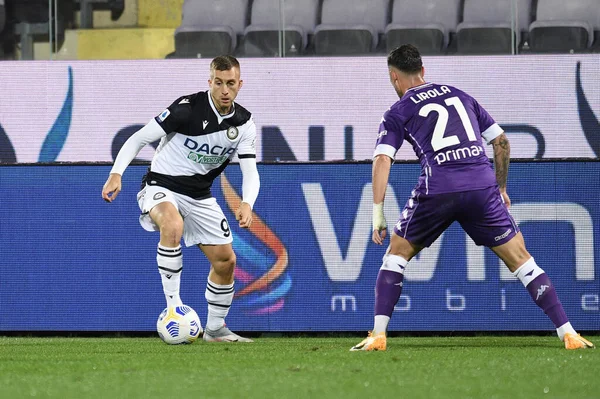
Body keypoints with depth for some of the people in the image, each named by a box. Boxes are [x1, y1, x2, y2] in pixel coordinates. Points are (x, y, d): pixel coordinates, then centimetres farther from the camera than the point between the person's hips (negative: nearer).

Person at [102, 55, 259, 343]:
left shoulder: (244, 123, -4)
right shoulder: (188, 108, -20)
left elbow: (250, 171, -7)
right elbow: (139, 138, -14)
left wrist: (247, 204, -28)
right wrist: (116, 174, -28)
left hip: (200, 196, 6)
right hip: (161, 187, -6)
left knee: (225, 260, 4)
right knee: (172, 225, -38)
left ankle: (215, 328, 26)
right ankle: (173, 308, -33)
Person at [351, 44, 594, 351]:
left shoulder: (397, 113, 13)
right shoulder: (460, 96, 24)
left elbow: (382, 160, -1)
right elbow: (500, 140, 25)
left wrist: (378, 214, 0)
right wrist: (502, 188, 34)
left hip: (437, 189, -2)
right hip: (482, 185, 2)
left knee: (396, 255, 17)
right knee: (521, 261, 7)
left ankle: (378, 335, 7)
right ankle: (567, 332, -1)